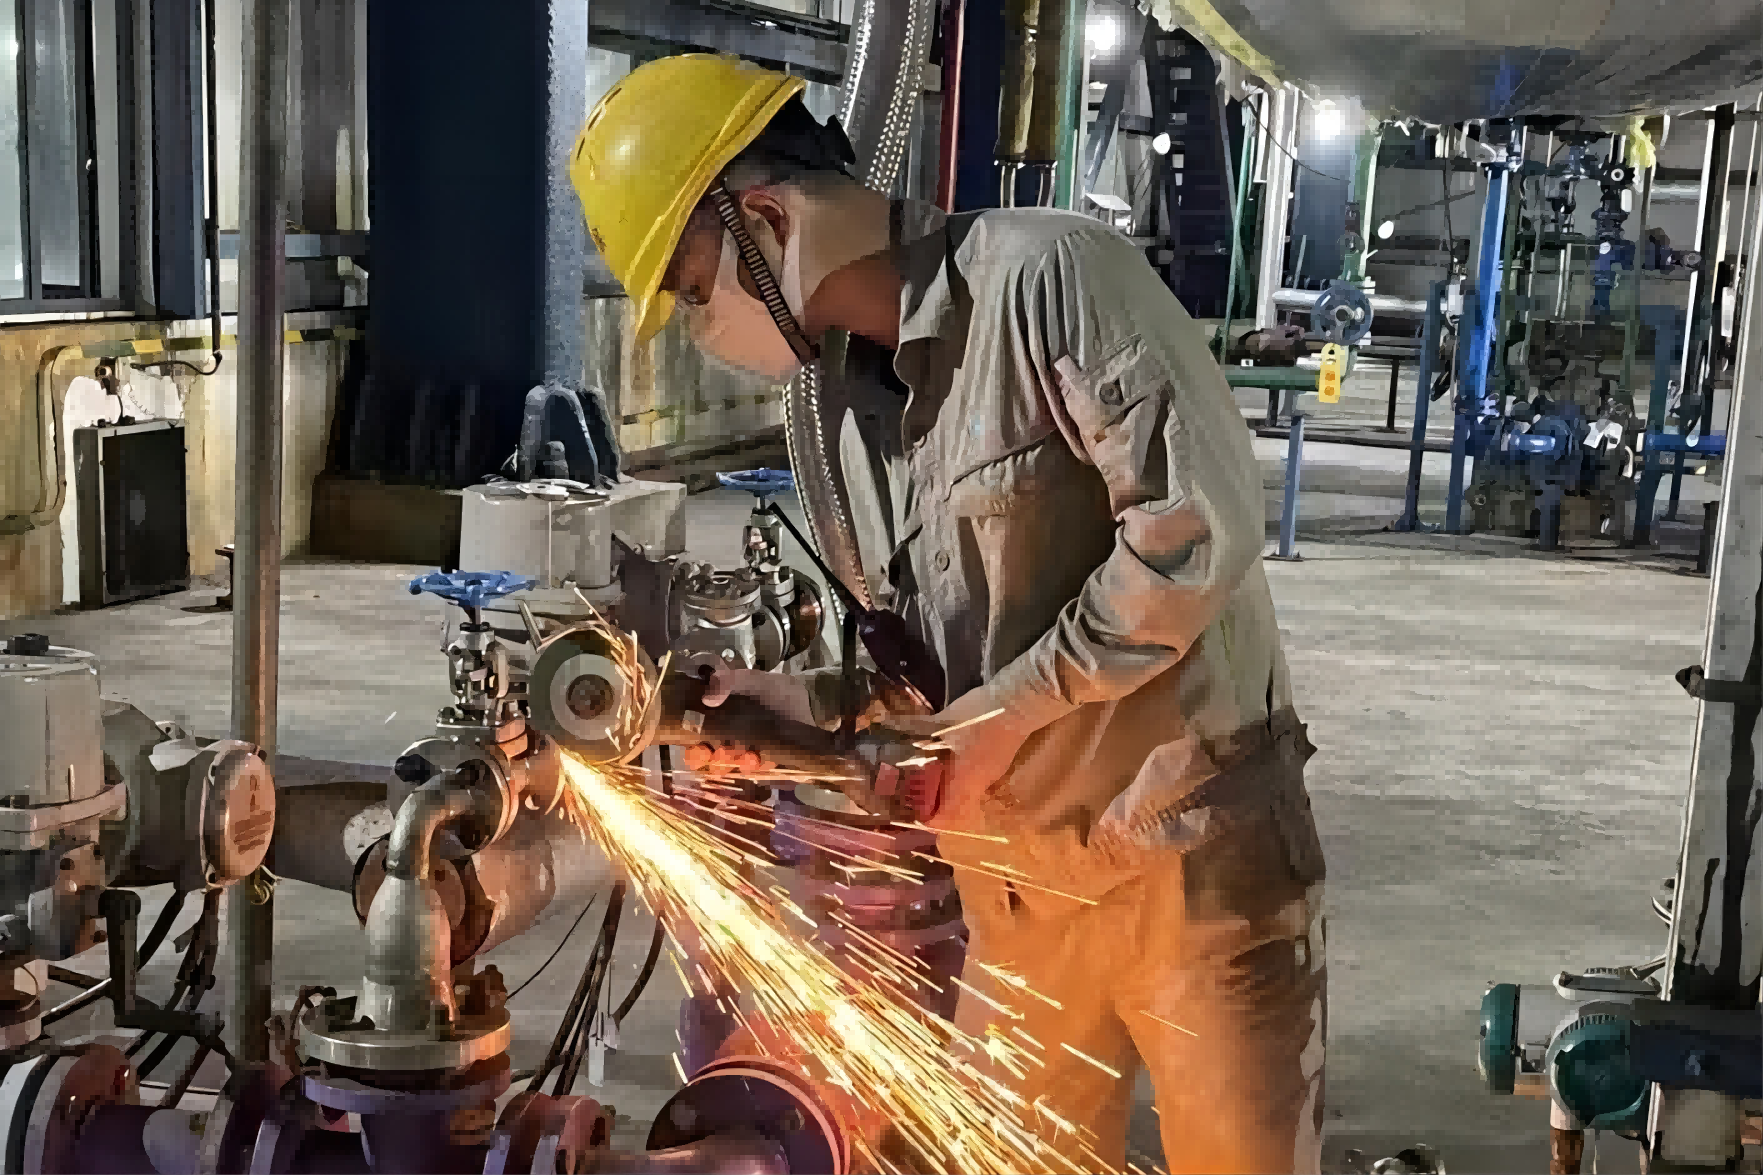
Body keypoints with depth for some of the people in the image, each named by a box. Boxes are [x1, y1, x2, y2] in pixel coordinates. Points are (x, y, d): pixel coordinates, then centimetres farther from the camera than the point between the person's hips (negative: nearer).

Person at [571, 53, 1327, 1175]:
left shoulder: (1050, 276, -15)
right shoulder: (842, 392, 9)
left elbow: (1202, 525, -22)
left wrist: (1006, 711, -17)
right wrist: (807, 700, -4)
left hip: (1193, 849, -7)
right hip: (1021, 875, 7)